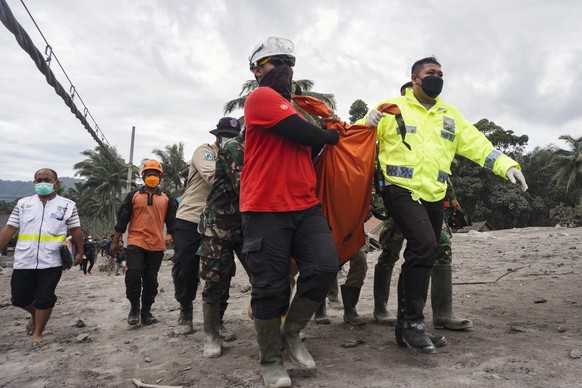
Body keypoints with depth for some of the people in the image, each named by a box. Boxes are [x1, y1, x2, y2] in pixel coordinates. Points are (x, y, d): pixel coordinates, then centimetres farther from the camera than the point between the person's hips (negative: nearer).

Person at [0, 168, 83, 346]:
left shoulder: (67, 205, 4)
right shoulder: (23, 203, 10)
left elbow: (76, 231, 5)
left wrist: (79, 252, 1)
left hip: (51, 262, -3)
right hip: (24, 261, 3)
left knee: (45, 298, 1)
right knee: (19, 298, 10)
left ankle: (37, 334, 19)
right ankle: (35, 314, 41)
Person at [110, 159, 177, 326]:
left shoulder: (167, 199, 10)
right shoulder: (133, 196, 7)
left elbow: (171, 221, 12)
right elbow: (122, 220, 7)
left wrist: (169, 235, -6)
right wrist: (115, 243, 4)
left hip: (157, 246, 2)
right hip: (135, 243, -1)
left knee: (151, 281, 7)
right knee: (133, 275, -14)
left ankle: (146, 312, 20)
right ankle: (134, 308, 8)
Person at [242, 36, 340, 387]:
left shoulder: (295, 106, 23)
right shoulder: (261, 97, -5)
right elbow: (304, 134, -13)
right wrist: (331, 136, 6)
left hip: (306, 205, 8)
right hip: (267, 209, -7)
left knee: (325, 266, -5)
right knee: (271, 286, -1)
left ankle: (291, 333, 17)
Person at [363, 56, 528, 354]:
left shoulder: (450, 115, 18)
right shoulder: (393, 107, 4)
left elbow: (477, 144, 11)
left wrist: (506, 165, -4)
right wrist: (367, 123, -22)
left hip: (434, 196, 6)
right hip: (402, 190, -6)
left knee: (421, 256, 11)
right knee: (424, 245, -25)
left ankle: (406, 323, 28)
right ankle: (413, 321, -11)